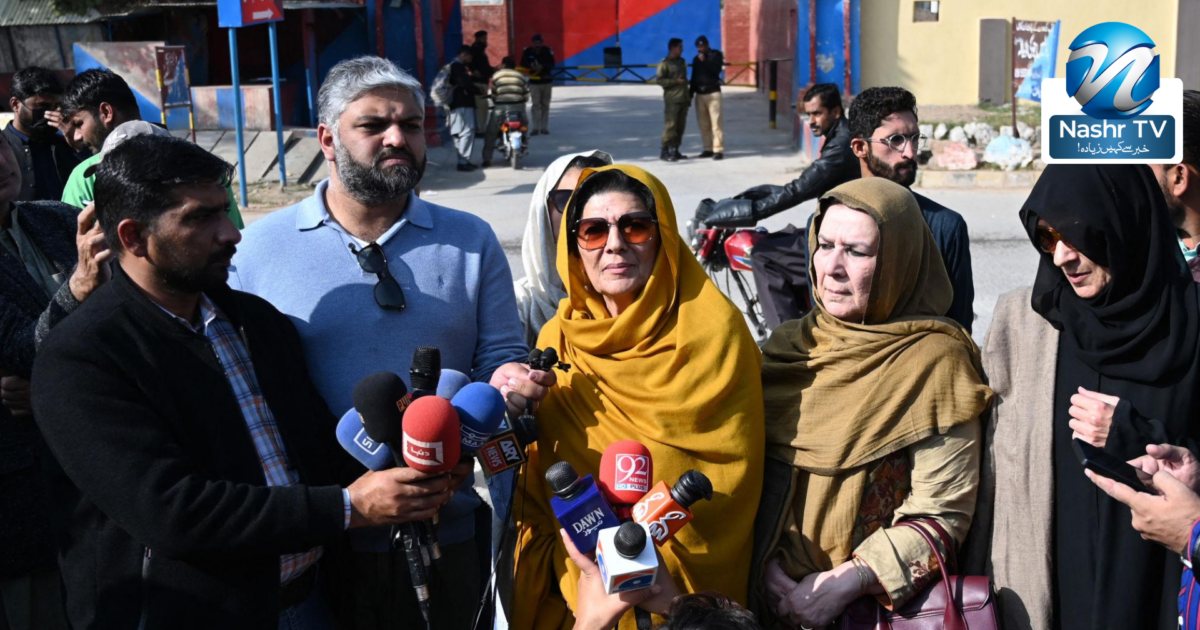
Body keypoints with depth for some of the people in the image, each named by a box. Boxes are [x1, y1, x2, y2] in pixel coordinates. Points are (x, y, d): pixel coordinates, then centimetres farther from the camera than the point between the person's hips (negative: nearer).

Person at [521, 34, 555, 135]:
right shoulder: (527, 51, -4)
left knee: (545, 105, 5)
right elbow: (523, 64, -2)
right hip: (534, 82, 0)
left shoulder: (548, 51, -7)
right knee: (536, 104, -6)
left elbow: (551, 65, -12)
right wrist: (531, 65, -21)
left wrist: (542, 67, -30)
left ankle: (544, 127, 10)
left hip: (547, 81, 1)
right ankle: (535, 128, -6)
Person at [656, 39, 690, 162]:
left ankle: (675, 150, 14)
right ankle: (665, 152, -7)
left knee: (680, 126, 7)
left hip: (683, 99, 8)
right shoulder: (665, 63, -6)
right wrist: (676, 81, -17)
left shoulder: (681, 61, 18)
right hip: (672, 100, -8)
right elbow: (659, 79, -13)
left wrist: (688, 96, 21)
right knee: (670, 125, -10)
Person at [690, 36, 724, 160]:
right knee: (703, 124, 4)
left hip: (713, 92, -5)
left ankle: (718, 150, -12)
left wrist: (704, 61, -14)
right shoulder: (696, 59, 16)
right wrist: (691, 93, 13)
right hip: (700, 94, 5)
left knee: (716, 122, -10)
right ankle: (708, 148, 10)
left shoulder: (716, 55, 2)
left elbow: (716, 70, -14)